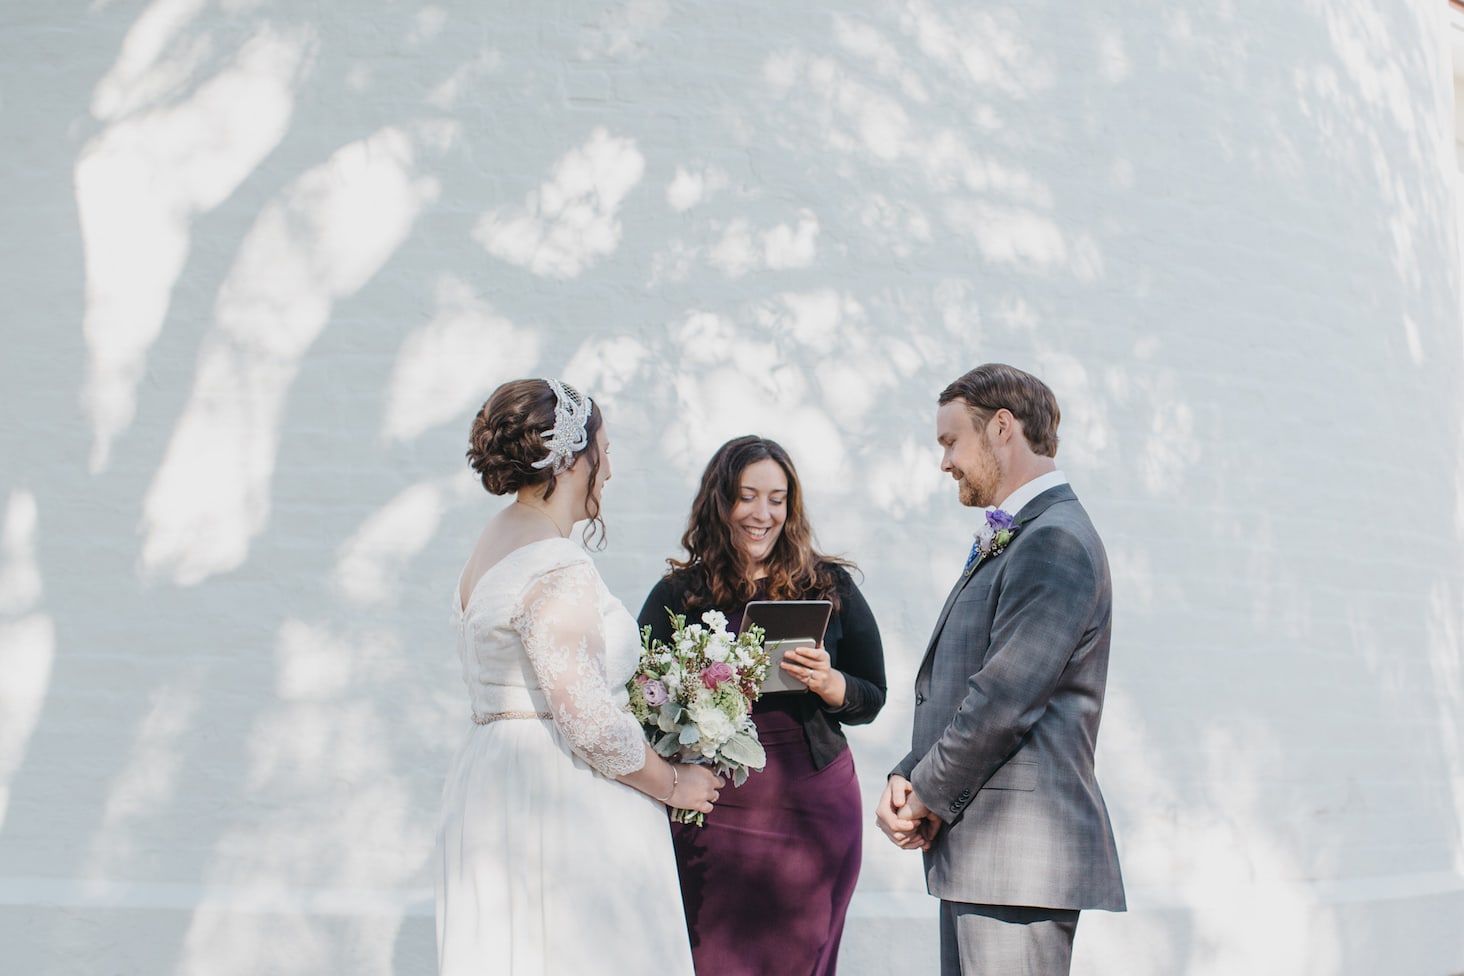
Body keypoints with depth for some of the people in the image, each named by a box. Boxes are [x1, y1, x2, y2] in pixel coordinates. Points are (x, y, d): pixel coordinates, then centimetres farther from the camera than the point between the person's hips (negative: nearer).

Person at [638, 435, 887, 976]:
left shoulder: (829, 586, 6)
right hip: (710, 808, -1)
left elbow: (872, 699, 9)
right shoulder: (678, 595, 4)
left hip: (811, 807, 1)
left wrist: (828, 683, -11)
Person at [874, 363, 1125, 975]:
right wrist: (906, 778, 3)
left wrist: (929, 797, -8)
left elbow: (1002, 701, -20)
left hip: (1020, 855, -10)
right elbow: (953, 689, 18)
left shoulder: (1055, 542, -14)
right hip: (974, 853, 10)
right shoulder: (1005, 544, 19)